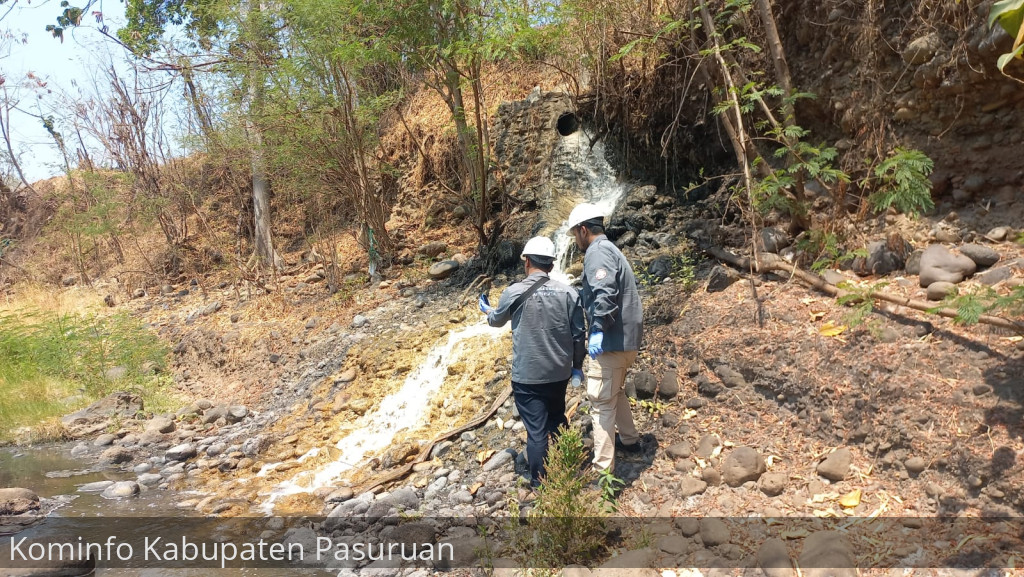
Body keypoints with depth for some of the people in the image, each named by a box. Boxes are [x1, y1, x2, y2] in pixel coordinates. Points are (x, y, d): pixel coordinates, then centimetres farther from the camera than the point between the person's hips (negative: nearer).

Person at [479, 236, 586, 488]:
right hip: (559, 373, 4)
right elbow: (579, 334, 1)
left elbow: (496, 320, 11)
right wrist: (577, 366, 16)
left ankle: (540, 484, 14)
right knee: (557, 422, 23)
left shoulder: (514, 292, -9)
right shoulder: (569, 293, -4)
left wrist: (486, 310, 34)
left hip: (527, 376, -4)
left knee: (536, 431, 3)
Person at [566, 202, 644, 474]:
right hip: (626, 338, 11)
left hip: (611, 341, -11)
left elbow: (605, 294, -28)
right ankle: (629, 440, 43)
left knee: (602, 401, -6)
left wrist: (598, 330, -30)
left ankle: (602, 469, -2)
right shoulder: (610, 250, 18)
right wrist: (581, 293, 33)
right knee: (616, 392, 27)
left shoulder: (597, 252, -14)